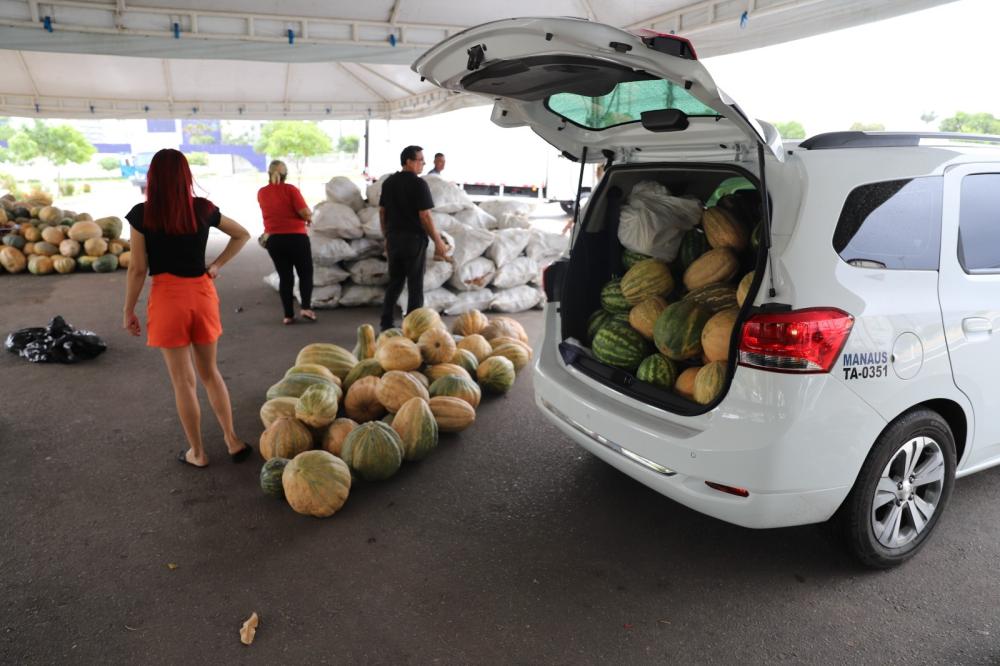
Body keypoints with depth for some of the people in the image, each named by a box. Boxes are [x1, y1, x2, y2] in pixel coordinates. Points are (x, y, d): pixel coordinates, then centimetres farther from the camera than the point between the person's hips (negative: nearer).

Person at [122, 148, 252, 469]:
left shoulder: (142, 214, -9)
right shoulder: (203, 209, 1)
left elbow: (138, 269, -7)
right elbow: (242, 235, 13)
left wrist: (129, 311, 3)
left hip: (167, 298, -3)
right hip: (202, 293, 3)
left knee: (183, 380, 8)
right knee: (209, 372, 18)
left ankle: (197, 452, 19)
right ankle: (233, 441, 21)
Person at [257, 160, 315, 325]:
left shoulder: (261, 193, 5)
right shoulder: (290, 189, -9)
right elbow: (305, 212, -15)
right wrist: (309, 217, 4)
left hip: (274, 240, 4)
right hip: (296, 237, -4)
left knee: (285, 276, 11)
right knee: (306, 273, 11)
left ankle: (288, 315, 9)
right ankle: (306, 307, -5)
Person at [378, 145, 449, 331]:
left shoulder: (388, 182, 9)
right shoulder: (418, 184, -12)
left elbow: (382, 211, 12)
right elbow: (424, 216, -15)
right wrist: (438, 241, -9)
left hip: (393, 238, 7)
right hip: (414, 239, -6)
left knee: (394, 281, 16)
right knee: (415, 285, 2)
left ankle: (386, 323, 17)